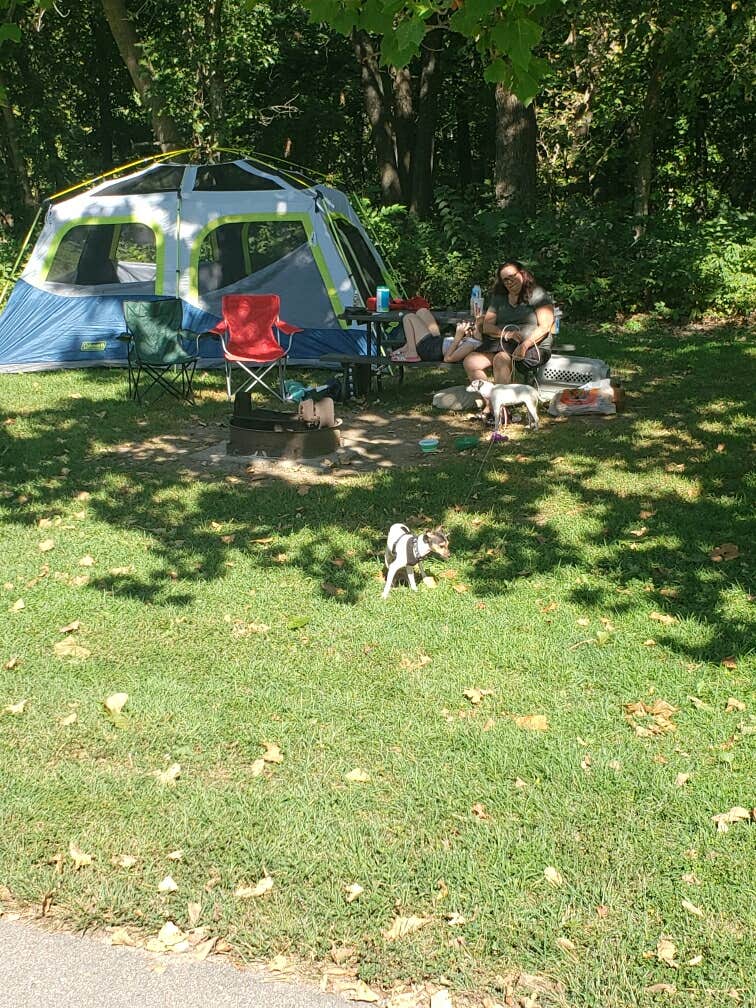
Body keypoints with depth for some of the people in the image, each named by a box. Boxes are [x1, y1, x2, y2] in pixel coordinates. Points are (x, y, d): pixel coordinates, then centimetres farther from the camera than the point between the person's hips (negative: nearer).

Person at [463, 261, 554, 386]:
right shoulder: (498, 298, 18)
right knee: (470, 362, -20)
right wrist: (506, 334, -13)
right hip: (501, 344, 5)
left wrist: (525, 345, -24)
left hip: (533, 347, -5)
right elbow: (486, 326, 8)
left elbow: (545, 327, -8)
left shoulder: (537, 294, 2)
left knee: (501, 359, -35)